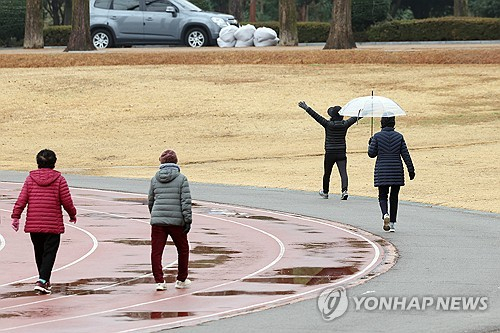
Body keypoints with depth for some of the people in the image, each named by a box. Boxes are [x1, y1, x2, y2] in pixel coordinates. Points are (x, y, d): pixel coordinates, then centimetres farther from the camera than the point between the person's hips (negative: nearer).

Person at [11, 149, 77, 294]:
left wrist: (16, 216, 2)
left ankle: (44, 280, 28)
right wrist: (72, 215, 14)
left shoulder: (30, 178, 3)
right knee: (49, 253, -2)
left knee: (39, 253, 17)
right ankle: (43, 281, -17)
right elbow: (67, 201, -3)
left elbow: (21, 199, -3)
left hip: (33, 224, 3)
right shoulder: (59, 179, -4)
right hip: (53, 225, -3)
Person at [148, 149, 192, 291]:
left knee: (156, 251, 4)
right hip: (176, 221, -2)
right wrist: (188, 220, -7)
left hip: (157, 221, 2)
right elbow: (186, 201, -9)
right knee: (183, 250, 16)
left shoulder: (155, 179, 8)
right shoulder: (181, 179, -2)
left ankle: (159, 281, -4)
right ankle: (181, 280, 24)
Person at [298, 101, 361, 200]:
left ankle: (325, 192, 32)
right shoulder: (345, 125, -4)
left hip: (330, 153, -1)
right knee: (343, 172, -6)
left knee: (327, 173, 16)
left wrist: (306, 108, -12)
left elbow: (316, 116, -15)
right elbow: (355, 118, 9)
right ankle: (344, 190, -26)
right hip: (341, 153, 1)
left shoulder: (328, 124, -13)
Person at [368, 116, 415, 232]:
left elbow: (372, 153, -2)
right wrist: (411, 170, 5)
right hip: (396, 170, 1)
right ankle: (392, 223, 10)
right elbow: (405, 154, 0)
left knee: (382, 196, 8)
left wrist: (371, 144, 18)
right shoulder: (399, 137, 0)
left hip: (381, 171, -1)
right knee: (394, 197, 10)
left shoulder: (377, 136, -5)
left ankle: (385, 214, -22)